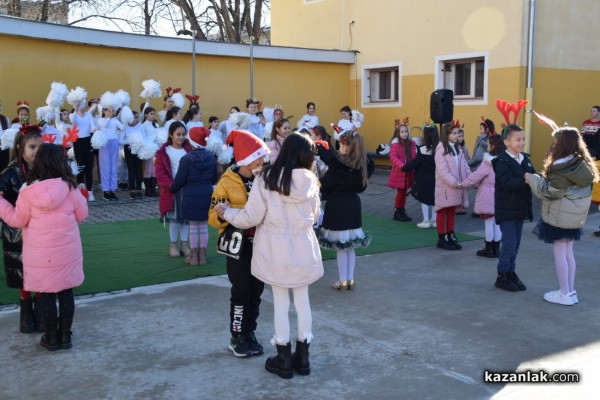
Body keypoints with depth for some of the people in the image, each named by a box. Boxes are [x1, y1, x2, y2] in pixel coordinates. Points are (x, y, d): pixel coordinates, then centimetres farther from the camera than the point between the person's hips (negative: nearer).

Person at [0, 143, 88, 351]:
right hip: (66, 251, 0)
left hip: (40, 253, 0)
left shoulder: (28, 191, -8)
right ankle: (65, 335, 18)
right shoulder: (69, 187, -8)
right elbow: (81, 214, 2)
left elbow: (17, 220, 1)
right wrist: (80, 195, 18)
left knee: (46, 294, 10)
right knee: (66, 291, 12)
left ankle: (51, 337, 18)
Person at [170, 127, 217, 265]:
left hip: (191, 197, -4)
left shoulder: (187, 159, -14)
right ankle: (202, 255, 17)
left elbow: (179, 180, -12)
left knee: (193, 227, 6)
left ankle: (194, 256, 13)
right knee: (204, 226, 11)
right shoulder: (211, 157, 1)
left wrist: (172, 190, 8)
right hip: (207, 196, 4)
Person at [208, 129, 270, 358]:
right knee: (241, 292, 2)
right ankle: (237, 338, 18)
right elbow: (213, 217, -12)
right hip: (238, 245, -5)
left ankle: (249, 334, 26)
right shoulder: (227, 183, -10)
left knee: (256, 292, 11)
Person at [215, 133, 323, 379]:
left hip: (276, 249, -2)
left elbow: (252, 217, -10)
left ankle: (284, 360, 19)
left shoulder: (267, 178, -13)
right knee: (302, 300, 14)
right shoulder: (310, 181, -6)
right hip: (303, 247, 2)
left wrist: (226, 212, 6)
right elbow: (315, 216, 7)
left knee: (281, 302, 9)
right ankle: (302, 358, 25)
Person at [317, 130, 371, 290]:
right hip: (353, 207, 6)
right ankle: (350, 280, 19)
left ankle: (343, 281, 9)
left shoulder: (338, 165, -18)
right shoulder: (360, 165, 0)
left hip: (337, 208, -6)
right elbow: (362, 187, 9)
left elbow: (324, 184, -12)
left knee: (340, 247, 3)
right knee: (350, 246, 13)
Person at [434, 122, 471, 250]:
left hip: (456, 187, 7)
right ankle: (442, 239, 10)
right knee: (443, 212, 3)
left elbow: (465, 168, 8)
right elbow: (443, 171, -20)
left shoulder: (457, 149, 12)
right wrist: (455, 183, -28)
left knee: (451, 212, 12)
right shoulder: (441, 150, -12)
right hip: (445, 187, -7)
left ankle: (451, 237, 19)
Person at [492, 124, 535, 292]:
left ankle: (511, 272, 25)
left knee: (515, 244, 14)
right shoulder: (502, 161, -14)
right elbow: (507, 182, -27)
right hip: (506, 210, -7)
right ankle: (502, 276, 10)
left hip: (520, 208, 7)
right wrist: (524, 180, -42)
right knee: (509, 244, -3)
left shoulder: (525, 159, 10)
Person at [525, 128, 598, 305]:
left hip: (560, 214, -8)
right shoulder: (582, 163, 5)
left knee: (559, 252, 1)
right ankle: (571, 291, 20)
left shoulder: (561, 166, -21)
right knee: (568, 252, 15)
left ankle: (565, 294, 6)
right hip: (575, 214, 8)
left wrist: (533, 179, -8)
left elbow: (550, 191, -18)